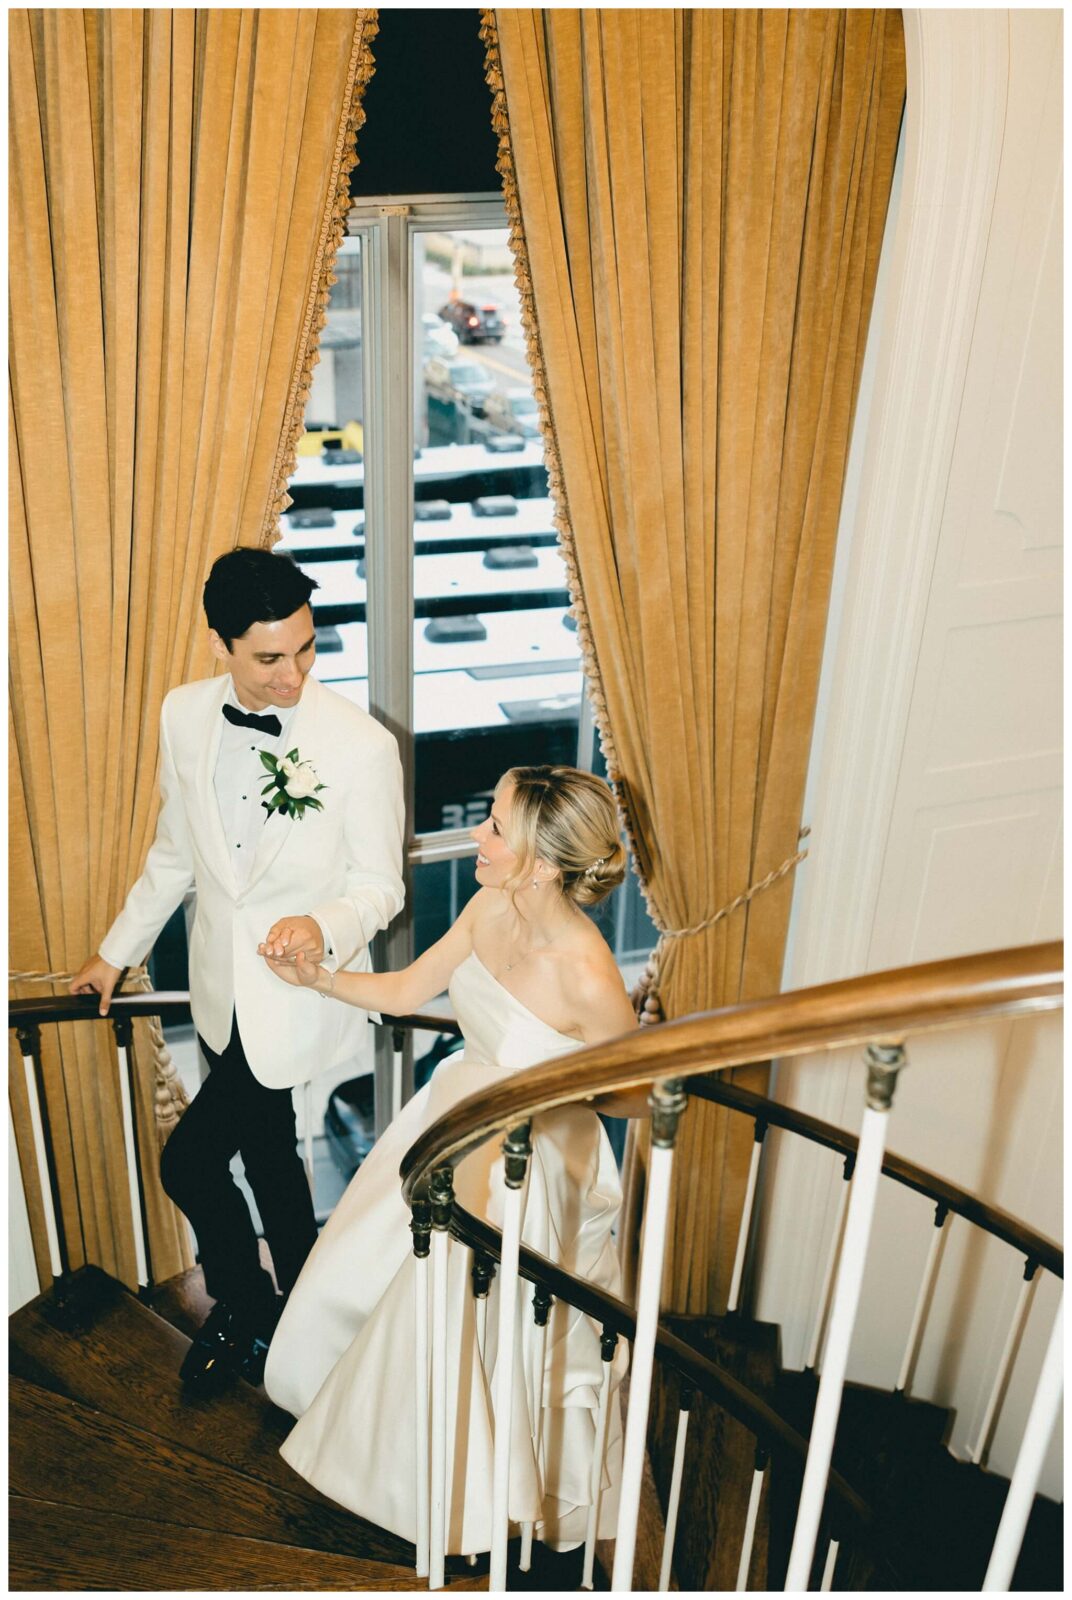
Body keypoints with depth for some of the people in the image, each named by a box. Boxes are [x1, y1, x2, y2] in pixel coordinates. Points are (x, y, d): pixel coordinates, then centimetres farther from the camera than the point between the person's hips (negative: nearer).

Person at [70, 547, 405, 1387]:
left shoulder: (362, 746, -21)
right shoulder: (184, 715, -6)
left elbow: (380, 884, -12)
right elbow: (175, 851, 8)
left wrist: (326, 927, -33)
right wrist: (118, 949, 16)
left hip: (300, 989, -5)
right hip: (222, 985, 5)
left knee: (190, 1159, -6)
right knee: (266, 1151, 20)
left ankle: (246, 1309, 23)